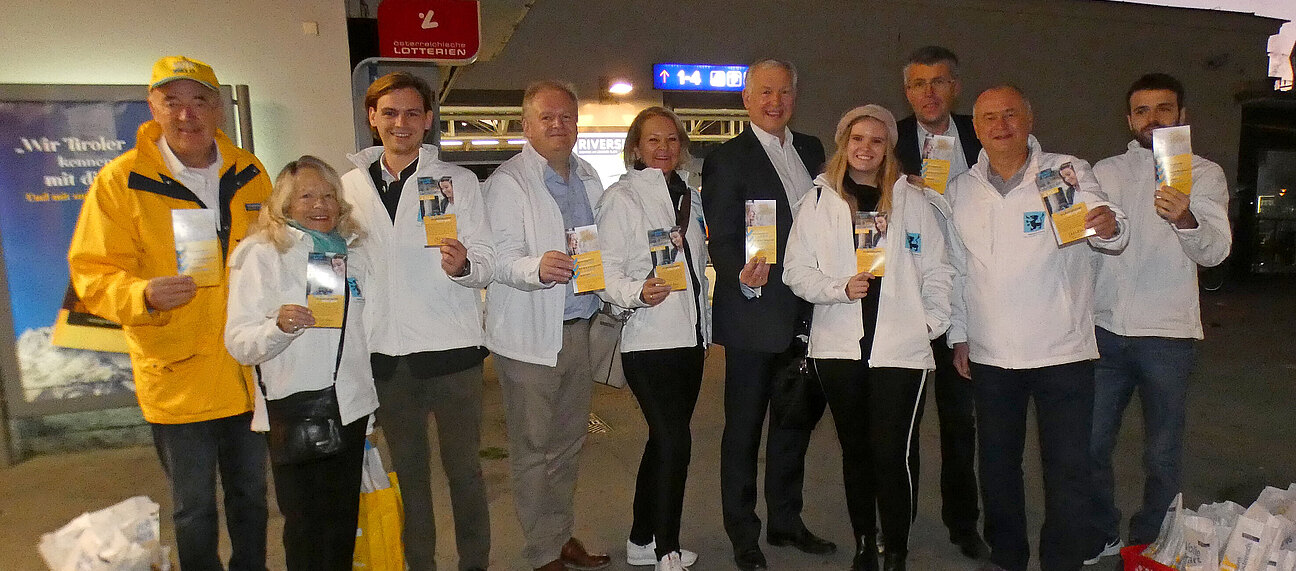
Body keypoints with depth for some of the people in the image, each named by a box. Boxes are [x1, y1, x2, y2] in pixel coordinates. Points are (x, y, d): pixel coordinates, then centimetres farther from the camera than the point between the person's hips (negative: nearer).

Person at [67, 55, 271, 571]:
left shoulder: (250, 174, 3)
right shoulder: (119, 181, -8)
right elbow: (93, 276, -8)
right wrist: (144, 295, -28)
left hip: (250, 373, 3)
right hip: (177, 376, -3)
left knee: (250, 495, 20)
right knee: (194, 510, 12)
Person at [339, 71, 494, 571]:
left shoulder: (458, 181, 1)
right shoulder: (351, 185, 9)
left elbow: (487, 263, -3)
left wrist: (462, 265, -25)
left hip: (452, 348, -3)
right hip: (384, 353, 3)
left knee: (464, 468, 6)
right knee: (407, 471, 15)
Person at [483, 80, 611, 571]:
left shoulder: (588, 177, 14)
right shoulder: (507, 181, -8)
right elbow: (500, 259, -16)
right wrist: (537, 268, -35)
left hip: (578, 328, 7)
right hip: (530, 335, -6)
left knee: (568, 443, 16)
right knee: (535, 449, 2)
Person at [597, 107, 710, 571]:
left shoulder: (691, 197, 16)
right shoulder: (621, 197, -4)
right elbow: (607, 269, -11)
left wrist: (705, 326, 20)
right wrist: (637, 292, -30)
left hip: (690, 338, 7)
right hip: (649, 341, -7)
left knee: (665, 441, 13)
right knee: (674, 441, -12)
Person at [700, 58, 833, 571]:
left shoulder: (811, 150, 11)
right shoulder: (727, 159, -7)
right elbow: (720, 240, -12)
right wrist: (742, 275, -31)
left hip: (805, 313, 6)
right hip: (755, 314, -6)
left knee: (794, 422, 17)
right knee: (744, 428, 6)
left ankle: (785, 520, 35)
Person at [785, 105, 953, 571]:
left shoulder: (912, 200, 8)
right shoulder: (818, 201, 7)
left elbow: (936, 271, 10)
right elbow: (796, 271, 3)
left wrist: (932, 323, 1)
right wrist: (839, 288, -11)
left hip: (901, 346, -1)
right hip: (839, 345, 1)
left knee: (893, 454, -7)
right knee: (855, 450, 11)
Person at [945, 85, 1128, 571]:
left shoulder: (1067, 172, -3)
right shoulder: (961, 190, 5)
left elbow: (1103, 226, -15)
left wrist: (1108, 226, -39)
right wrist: (959, 335, 10)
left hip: (1063, 350, -3)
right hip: (989, 354, 3)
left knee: (1068, 471, 5)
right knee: (997, 464, 14)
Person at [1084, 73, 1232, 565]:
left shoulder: (1204, 173, 3)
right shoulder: (1106, 171, 11)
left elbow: (1214, 249, -13)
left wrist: (1184, 218, -33)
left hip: (1166, 333, -2)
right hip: (1105, 326, 2)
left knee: (1162, 454, 6)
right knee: (1090, 443, 6)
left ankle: (1149, 544, 25)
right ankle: (1102, 534, 26)